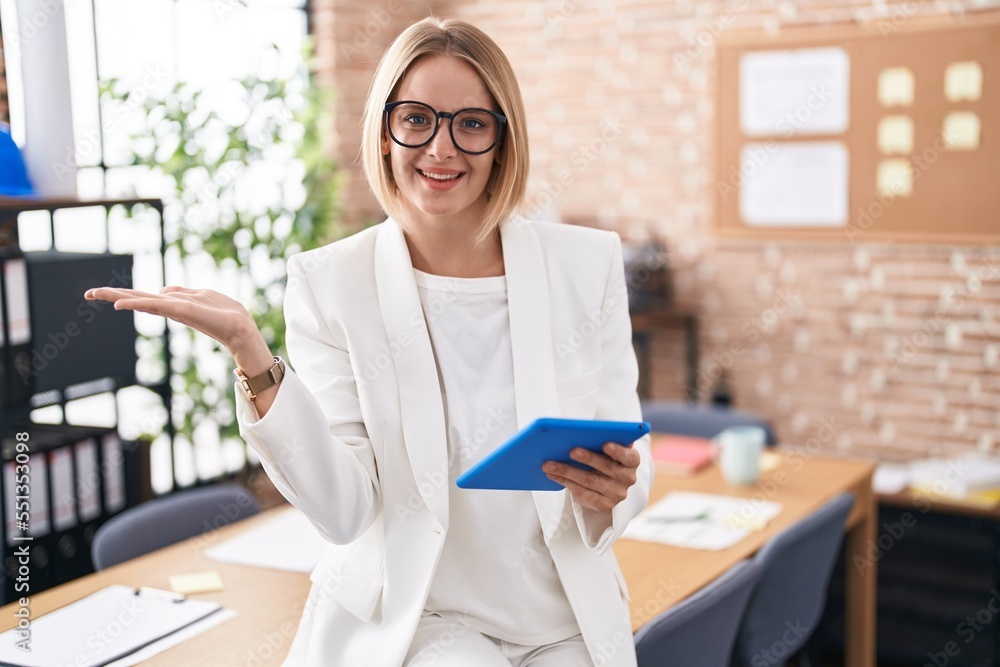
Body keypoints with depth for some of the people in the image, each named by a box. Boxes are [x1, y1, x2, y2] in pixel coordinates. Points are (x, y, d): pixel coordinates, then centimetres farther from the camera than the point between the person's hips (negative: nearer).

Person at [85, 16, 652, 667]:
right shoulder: (329, 284, -5)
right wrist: (251, 354, -24)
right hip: (408, 613, -2)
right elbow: (345, 511, -12)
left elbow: (629, 475, 2)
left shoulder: (588, 263, -1)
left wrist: (608, 495, -22)